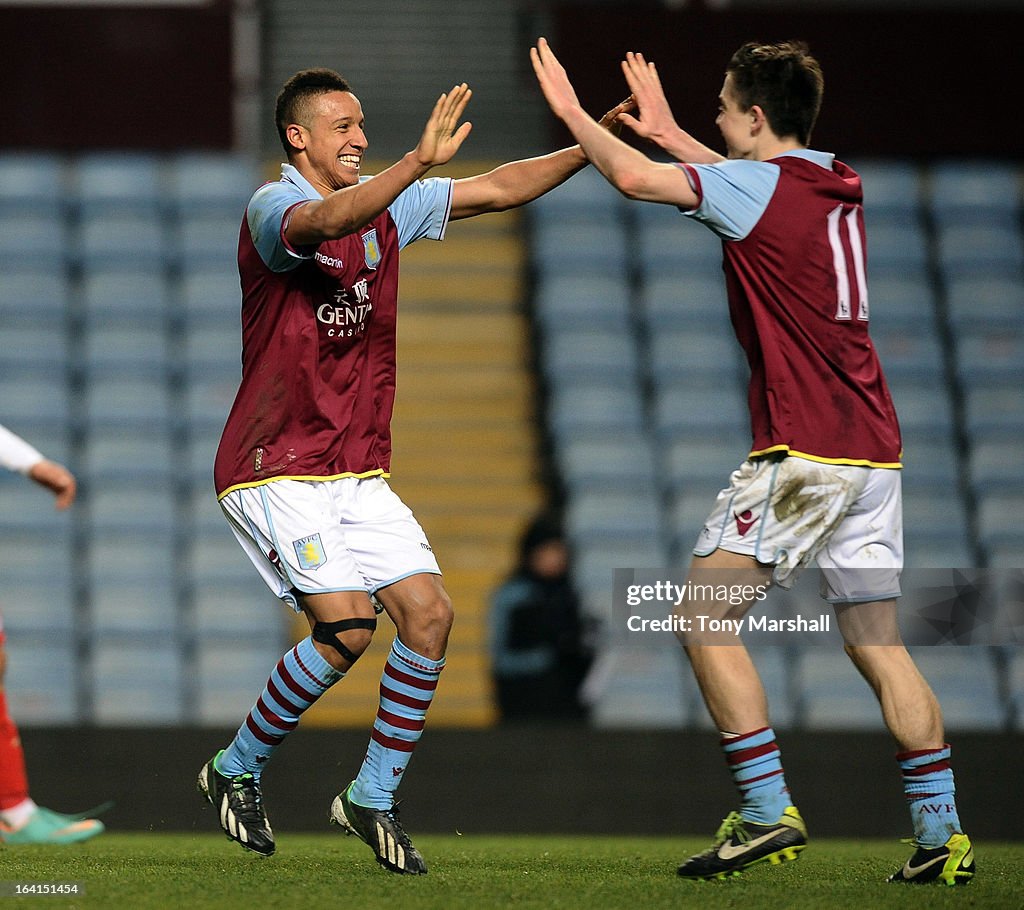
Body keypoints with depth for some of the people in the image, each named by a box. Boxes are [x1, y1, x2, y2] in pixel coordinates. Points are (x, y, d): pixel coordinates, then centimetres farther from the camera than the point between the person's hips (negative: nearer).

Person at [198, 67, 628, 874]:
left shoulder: (387, 205, 9)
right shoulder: (273, 208, -13)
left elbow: (496, 190, 12)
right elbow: (324, 221, -37)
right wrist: (419, 163, -48)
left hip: (358, 474, 7)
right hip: (274, 469, -7)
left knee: (429, 613, -7)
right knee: (348, 625, -19)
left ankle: (373, 798, 6)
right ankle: (237, 770, 2)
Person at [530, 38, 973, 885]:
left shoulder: (763, 185, -10)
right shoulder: (836, 186, 14)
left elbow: (635, 176, -18)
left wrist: (571, 110, -1)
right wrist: (668, 131, 41)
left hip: (803, 453, -8)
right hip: (873, 449, 8)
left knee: (703, 619, -2)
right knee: (877, 642, 9)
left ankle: (769, 813, -8)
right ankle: (940, 833, 4)